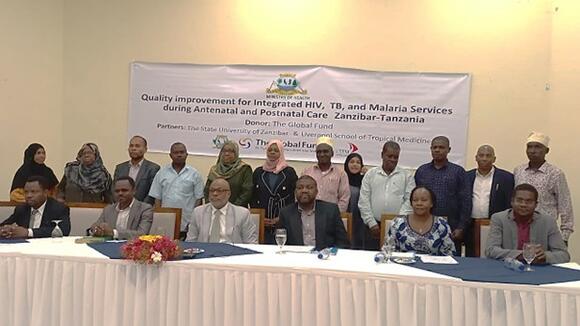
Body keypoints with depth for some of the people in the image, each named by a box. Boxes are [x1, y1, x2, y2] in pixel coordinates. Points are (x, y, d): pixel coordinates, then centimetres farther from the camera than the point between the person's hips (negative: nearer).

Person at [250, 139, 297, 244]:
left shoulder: (289, 172, 4)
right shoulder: (258, 172, 12)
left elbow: (294, 197, 0)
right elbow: (252, 197, 11)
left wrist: (280, 218, -7)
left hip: (282, 222, -2)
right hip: (261, 222, 2)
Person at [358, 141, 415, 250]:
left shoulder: (407, 175, 7)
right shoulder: (370, 174, 9)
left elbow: (409, 201, -1)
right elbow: (363, 201, 4)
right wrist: (372, 223, -3)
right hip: (373, 227, 1)